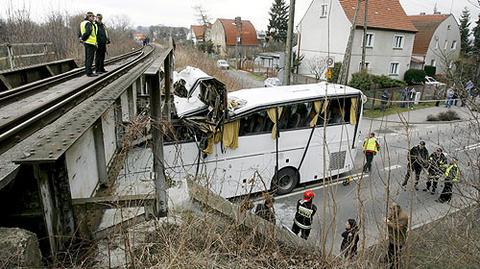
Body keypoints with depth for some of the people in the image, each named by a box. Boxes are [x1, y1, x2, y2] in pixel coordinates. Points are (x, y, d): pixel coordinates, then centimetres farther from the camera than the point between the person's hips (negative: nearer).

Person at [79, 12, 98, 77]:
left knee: (87, 58, 15)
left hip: (86, 42, 10)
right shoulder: (89, 24, -13)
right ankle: (89, 72, -7)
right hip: (90, 43, -10)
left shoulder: (82, 23, 17)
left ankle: (87, 71, 22)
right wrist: (83, 39, -12)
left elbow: (80, 33, 20)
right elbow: (87, 32, -24)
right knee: (90, 58, -7)